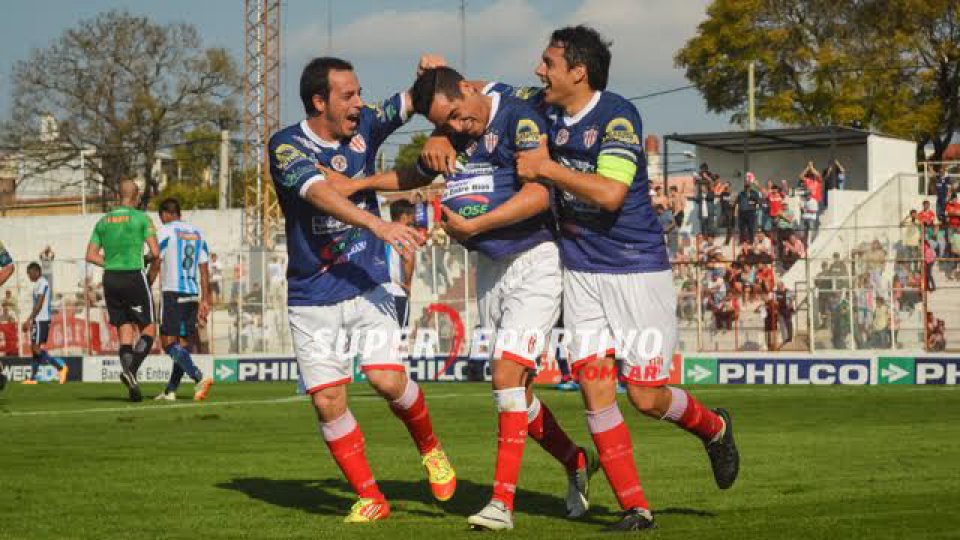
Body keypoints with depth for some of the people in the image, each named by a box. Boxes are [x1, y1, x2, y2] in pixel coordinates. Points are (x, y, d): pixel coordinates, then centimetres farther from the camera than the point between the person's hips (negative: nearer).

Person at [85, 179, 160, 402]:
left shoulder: (103, 221, 10)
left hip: (110, 278, 5)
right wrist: (151, 263, 11)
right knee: (149, 330, 4)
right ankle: (131, 369, -20)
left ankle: (131, 382, -3)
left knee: (125, 332, 8)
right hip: (134, 278, -5)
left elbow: (91, 255, 7)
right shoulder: (141, 218, -4)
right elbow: (155, 252, -10)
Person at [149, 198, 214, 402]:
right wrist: (205, 300, 13)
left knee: (168, 343, -8)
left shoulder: (165, 232, -3)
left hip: (172, 293, -6)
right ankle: (170, 390, 11)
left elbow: (155, 266, -6)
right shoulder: (197, 234, 15)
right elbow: (204, 271, 12)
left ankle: (199, 378, -26)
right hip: (193, 294, 6)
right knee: (183, 344, 10)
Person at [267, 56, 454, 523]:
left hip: (367, 285, 2)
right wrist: (379, 225, -43)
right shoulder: (287, 146, -13)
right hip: (311, 297, -2)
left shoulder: (364, 126, 1)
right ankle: (370, 498, 9)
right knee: (327, 400, -4)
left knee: (388, 379, -15)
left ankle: (429, 448, 13)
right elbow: (322, 194, -29)